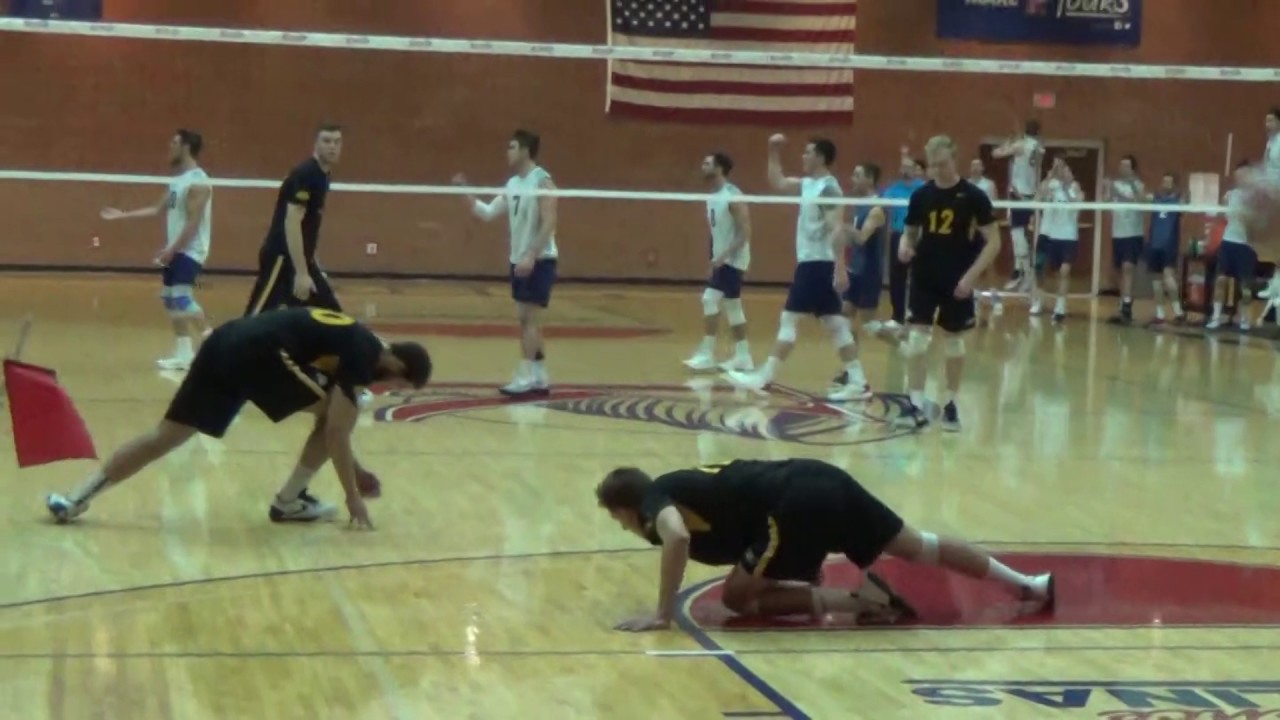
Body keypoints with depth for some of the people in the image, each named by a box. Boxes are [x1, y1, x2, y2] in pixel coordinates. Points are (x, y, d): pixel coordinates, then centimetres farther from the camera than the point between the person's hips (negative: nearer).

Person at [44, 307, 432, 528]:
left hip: (227, 341, 9)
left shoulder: (355, 344, 25)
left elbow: (333, 427, 37)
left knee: (168, 434, 9)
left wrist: (353, 467, 45)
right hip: (258, 355, -9)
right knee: (337, 416, 5)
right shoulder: (363, 355, -2)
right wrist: (353, 496, -2)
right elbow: (335, 431, -8)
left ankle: (73, 500, 6)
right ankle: (290, 501, 12)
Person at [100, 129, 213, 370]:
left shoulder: (197, 181, -15)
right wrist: (123, 215, 22)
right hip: (176, 250, 10)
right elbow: (158, 209, 21)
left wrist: (172, 249, -22)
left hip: (190, 250, -10)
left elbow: (194, 222, -20)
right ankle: (184, 353, 14)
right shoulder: (178, 180, 14)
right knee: (170, 298, 10)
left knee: (182, 296, -21)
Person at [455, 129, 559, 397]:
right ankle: (539, 377, 15)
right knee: (526, 319, 10)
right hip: (519, 260, 9)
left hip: (539, 260, -9)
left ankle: (525, 377, -12)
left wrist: (532, 256, -25)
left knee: (530, 318, -11)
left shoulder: (542, 182, -13)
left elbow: (549, 224, -19)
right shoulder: (512, 184, 12)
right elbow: (488, 213, 13)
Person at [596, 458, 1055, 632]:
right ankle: (1028, 586, 21)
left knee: (739, 597, 0)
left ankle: (847, 600, -8)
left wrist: (663, 614, -18)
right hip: (819, 480, 9)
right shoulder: (681, 487, 25)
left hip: (798, 504, -9)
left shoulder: (656, 500, 0)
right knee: (916, 547, 17)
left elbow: (677, 539, -23)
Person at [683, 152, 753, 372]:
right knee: (732, 307, 12)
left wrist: (724, 256, -25)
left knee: (710, 299, -16)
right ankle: (743, 357, 18)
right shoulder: (713, 197, 10)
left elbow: (745, 232, -21)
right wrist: (716, 257, 13)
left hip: (732, 259, -10)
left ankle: (706, 355, -14)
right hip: (723, 259, 10)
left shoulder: (732, 196, -18)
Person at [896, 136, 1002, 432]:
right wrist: (905, 247, -12)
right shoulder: (921, 195, 1)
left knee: (954, 341, 8)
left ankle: (950, 404, 21)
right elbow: (910, 233, 12)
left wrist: (971, 275, -17)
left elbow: (993, 242, -7)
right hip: (924, 279, 2)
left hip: (957, 282, -2)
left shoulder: (973, 196, -8)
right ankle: (916, 406, -5)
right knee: (916, 338, -6)